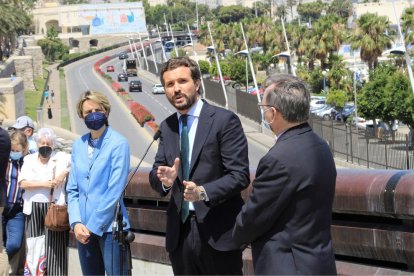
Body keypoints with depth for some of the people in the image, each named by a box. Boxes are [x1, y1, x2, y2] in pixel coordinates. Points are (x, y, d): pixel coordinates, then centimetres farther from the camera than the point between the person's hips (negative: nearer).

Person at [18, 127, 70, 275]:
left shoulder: (62, 158, 5)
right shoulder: (29, 160, 11)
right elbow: (23, 183, -1)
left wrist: (65, 171, -11)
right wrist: (44, 184, -11)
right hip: (34, 209, 2)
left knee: (54, 248, -6)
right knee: (34, 248, 2)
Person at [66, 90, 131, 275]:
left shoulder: (118, 144, -7)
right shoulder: (78, 145, 10)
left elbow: (115, 190, -12)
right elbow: (73, 189, 10)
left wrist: (93, 226, -12)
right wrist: (76, 223, -4)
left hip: (109, 227, -5)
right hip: (83, 228, 5)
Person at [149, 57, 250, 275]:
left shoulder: (225, 120, -6)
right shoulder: (167, 127, 12)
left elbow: (240, 175, -11)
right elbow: (155, 174, 11)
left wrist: (203, 192, -26)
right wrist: (165, 179, -12)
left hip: (217, 231, -5)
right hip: (180, 232, 5)